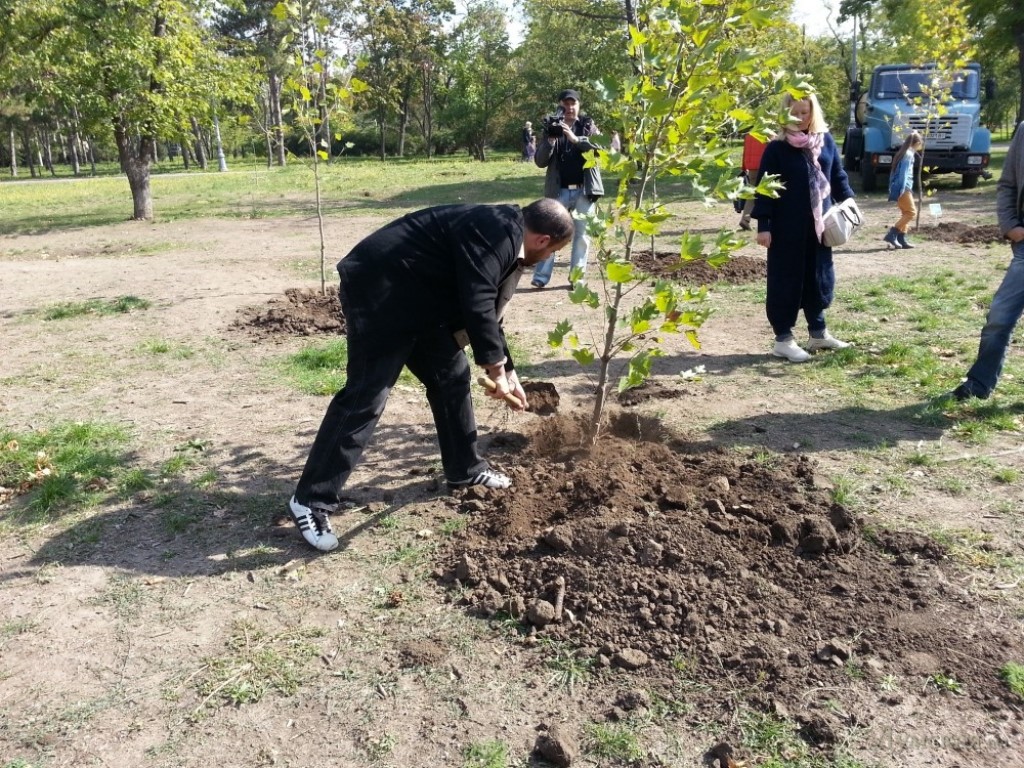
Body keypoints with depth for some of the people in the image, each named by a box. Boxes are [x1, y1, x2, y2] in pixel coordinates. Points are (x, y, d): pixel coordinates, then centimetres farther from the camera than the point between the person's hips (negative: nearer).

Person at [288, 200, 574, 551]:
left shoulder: (506, 244, 14)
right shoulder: (493, 233, -19)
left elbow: (489, 311, 23)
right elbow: (477, 307, -25)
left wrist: (507, 371, 27)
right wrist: (496, 368, -13)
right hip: (379, 291, -10)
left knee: (452, 376, 11)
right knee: (366, 395, -12)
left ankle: (465, 470, 27)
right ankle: (311, 502, -5)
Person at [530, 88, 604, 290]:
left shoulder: (589, 126, 7)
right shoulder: (553, 128, 7)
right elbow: (540, 161, 1)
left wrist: (575, 139, -21)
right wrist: (550, 141, -16)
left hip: (584, 190, 0)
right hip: (559, 191, 0)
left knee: (582, 234, 3)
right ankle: (541, 276, -3)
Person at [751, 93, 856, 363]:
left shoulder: (826, 140, 7)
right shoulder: (776, 147, -7)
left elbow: (838, 175, 16)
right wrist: (763, 224, -14)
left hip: (818, 224, 5)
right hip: (787, 228, -5)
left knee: (819, 278, 12)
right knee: (786, 280, 0)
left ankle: (818, 332, 26)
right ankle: (783, 338, 8)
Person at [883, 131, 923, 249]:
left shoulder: (904, 152, 17)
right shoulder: (909, 154, -11)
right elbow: (903, 173, -18)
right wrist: (902, 190, -22)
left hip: (902, 188, 10)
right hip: (903, 188, -10)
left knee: (906, 213, 12)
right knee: (911, 212, -7)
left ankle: (901, 239, 10)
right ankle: (891, 234, -12)